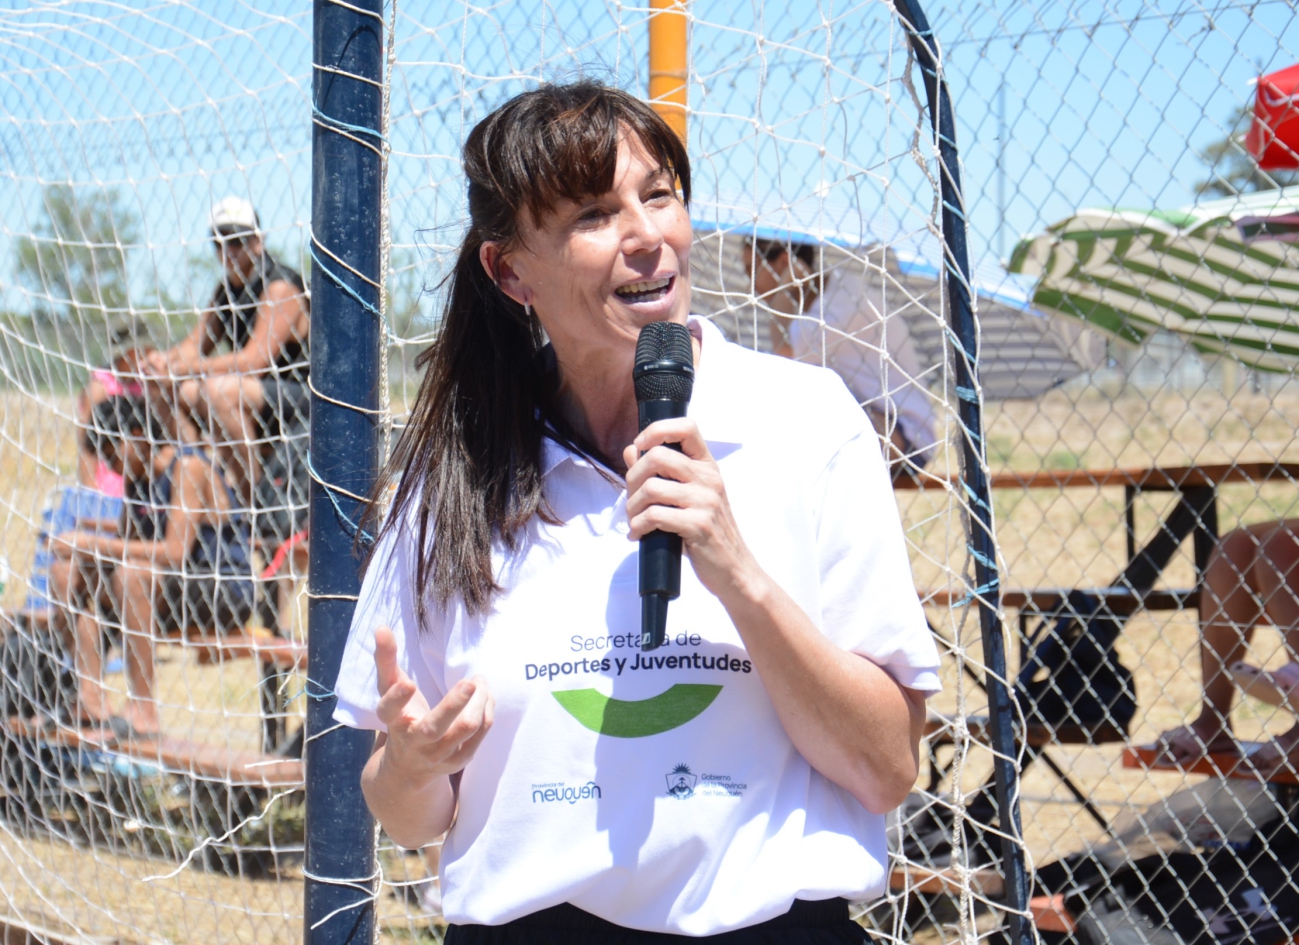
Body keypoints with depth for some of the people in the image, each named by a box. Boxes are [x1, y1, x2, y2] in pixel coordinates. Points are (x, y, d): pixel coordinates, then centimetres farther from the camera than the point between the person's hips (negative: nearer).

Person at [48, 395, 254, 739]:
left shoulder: (188, 466, -15)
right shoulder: (136, 476, 10)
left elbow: (175, 552, -25)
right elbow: (130, 544, 6)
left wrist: (95, 544, -23)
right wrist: (82, 547, -13)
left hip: (226, 595, -9)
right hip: (169, 590, 9)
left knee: (131, 573, -34)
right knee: (71, 569, -3)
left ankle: (143, 712, -30)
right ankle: (91, 700, -11)